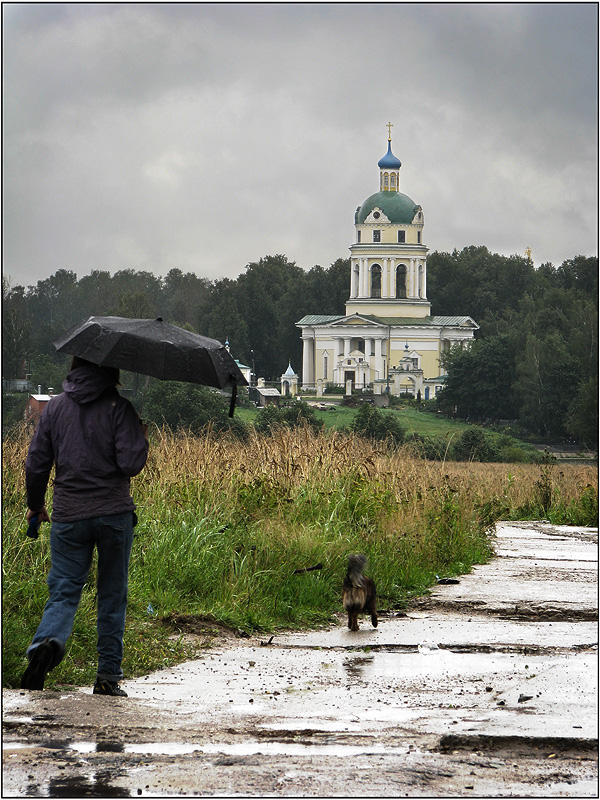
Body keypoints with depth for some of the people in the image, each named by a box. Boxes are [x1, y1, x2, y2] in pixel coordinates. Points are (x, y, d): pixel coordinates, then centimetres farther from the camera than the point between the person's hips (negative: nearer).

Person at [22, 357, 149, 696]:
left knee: (64, 592, 1)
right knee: (112, 598, 9)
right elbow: (130, 464, -13)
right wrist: (142, 439, 7)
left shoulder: (56, 407, 5)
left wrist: (36, 504, 22)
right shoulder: (119, 407, -6)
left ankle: (47, 641, -29)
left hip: (69, 516, 2)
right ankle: (109, 676, 9)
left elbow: (36, 464, 6)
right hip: (114, 513, -2)